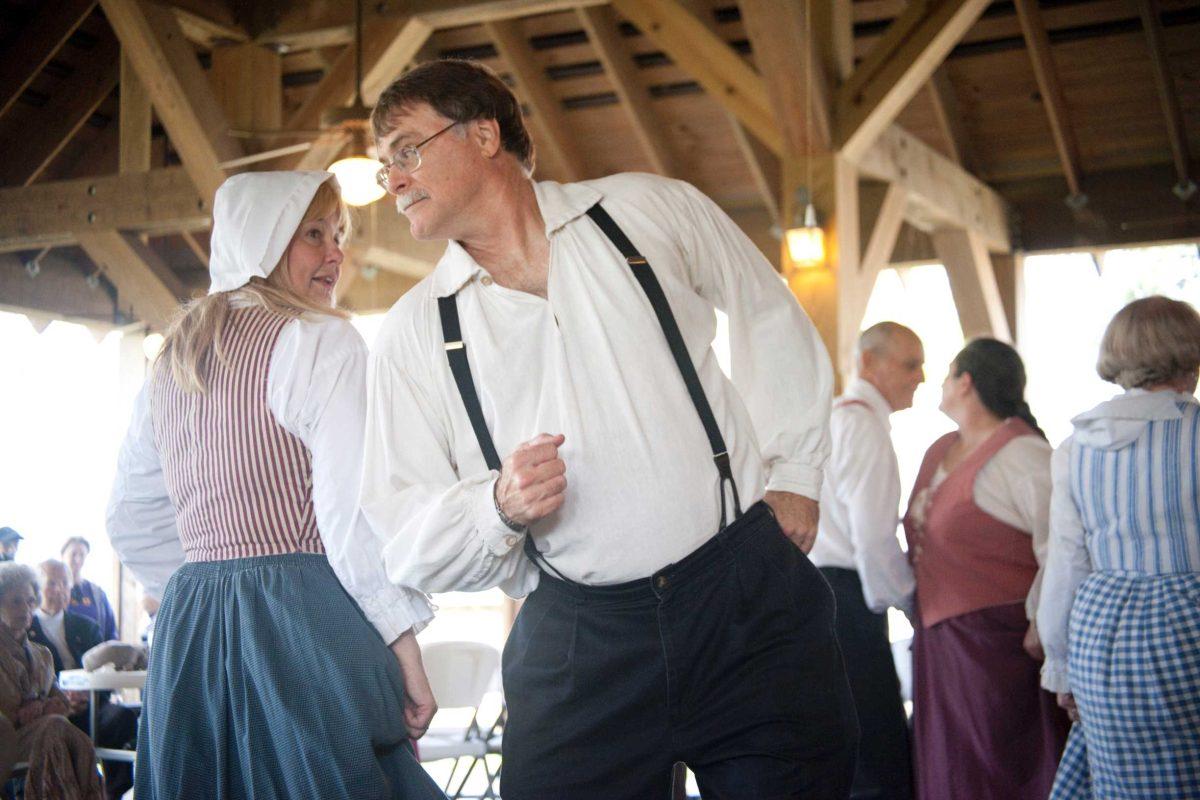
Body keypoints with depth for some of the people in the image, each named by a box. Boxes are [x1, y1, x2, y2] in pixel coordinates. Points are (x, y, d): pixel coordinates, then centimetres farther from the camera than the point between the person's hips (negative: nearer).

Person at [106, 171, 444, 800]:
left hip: (187, 629, 8)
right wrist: (406, 650, -11)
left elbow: (130, 522, 21)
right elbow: (355, 515, -16)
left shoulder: (170, 364, 16)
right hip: (307, 623, -7)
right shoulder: (320, 341, -7)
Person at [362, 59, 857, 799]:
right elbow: (406, 538, 4)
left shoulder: (652, 211, 4)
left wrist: (793, 473, 9)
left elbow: (773, 321, 17)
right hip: (576, 647, 1)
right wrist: (501, 507, -15)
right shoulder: (413, 334, 6)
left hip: (749, 602, 0)